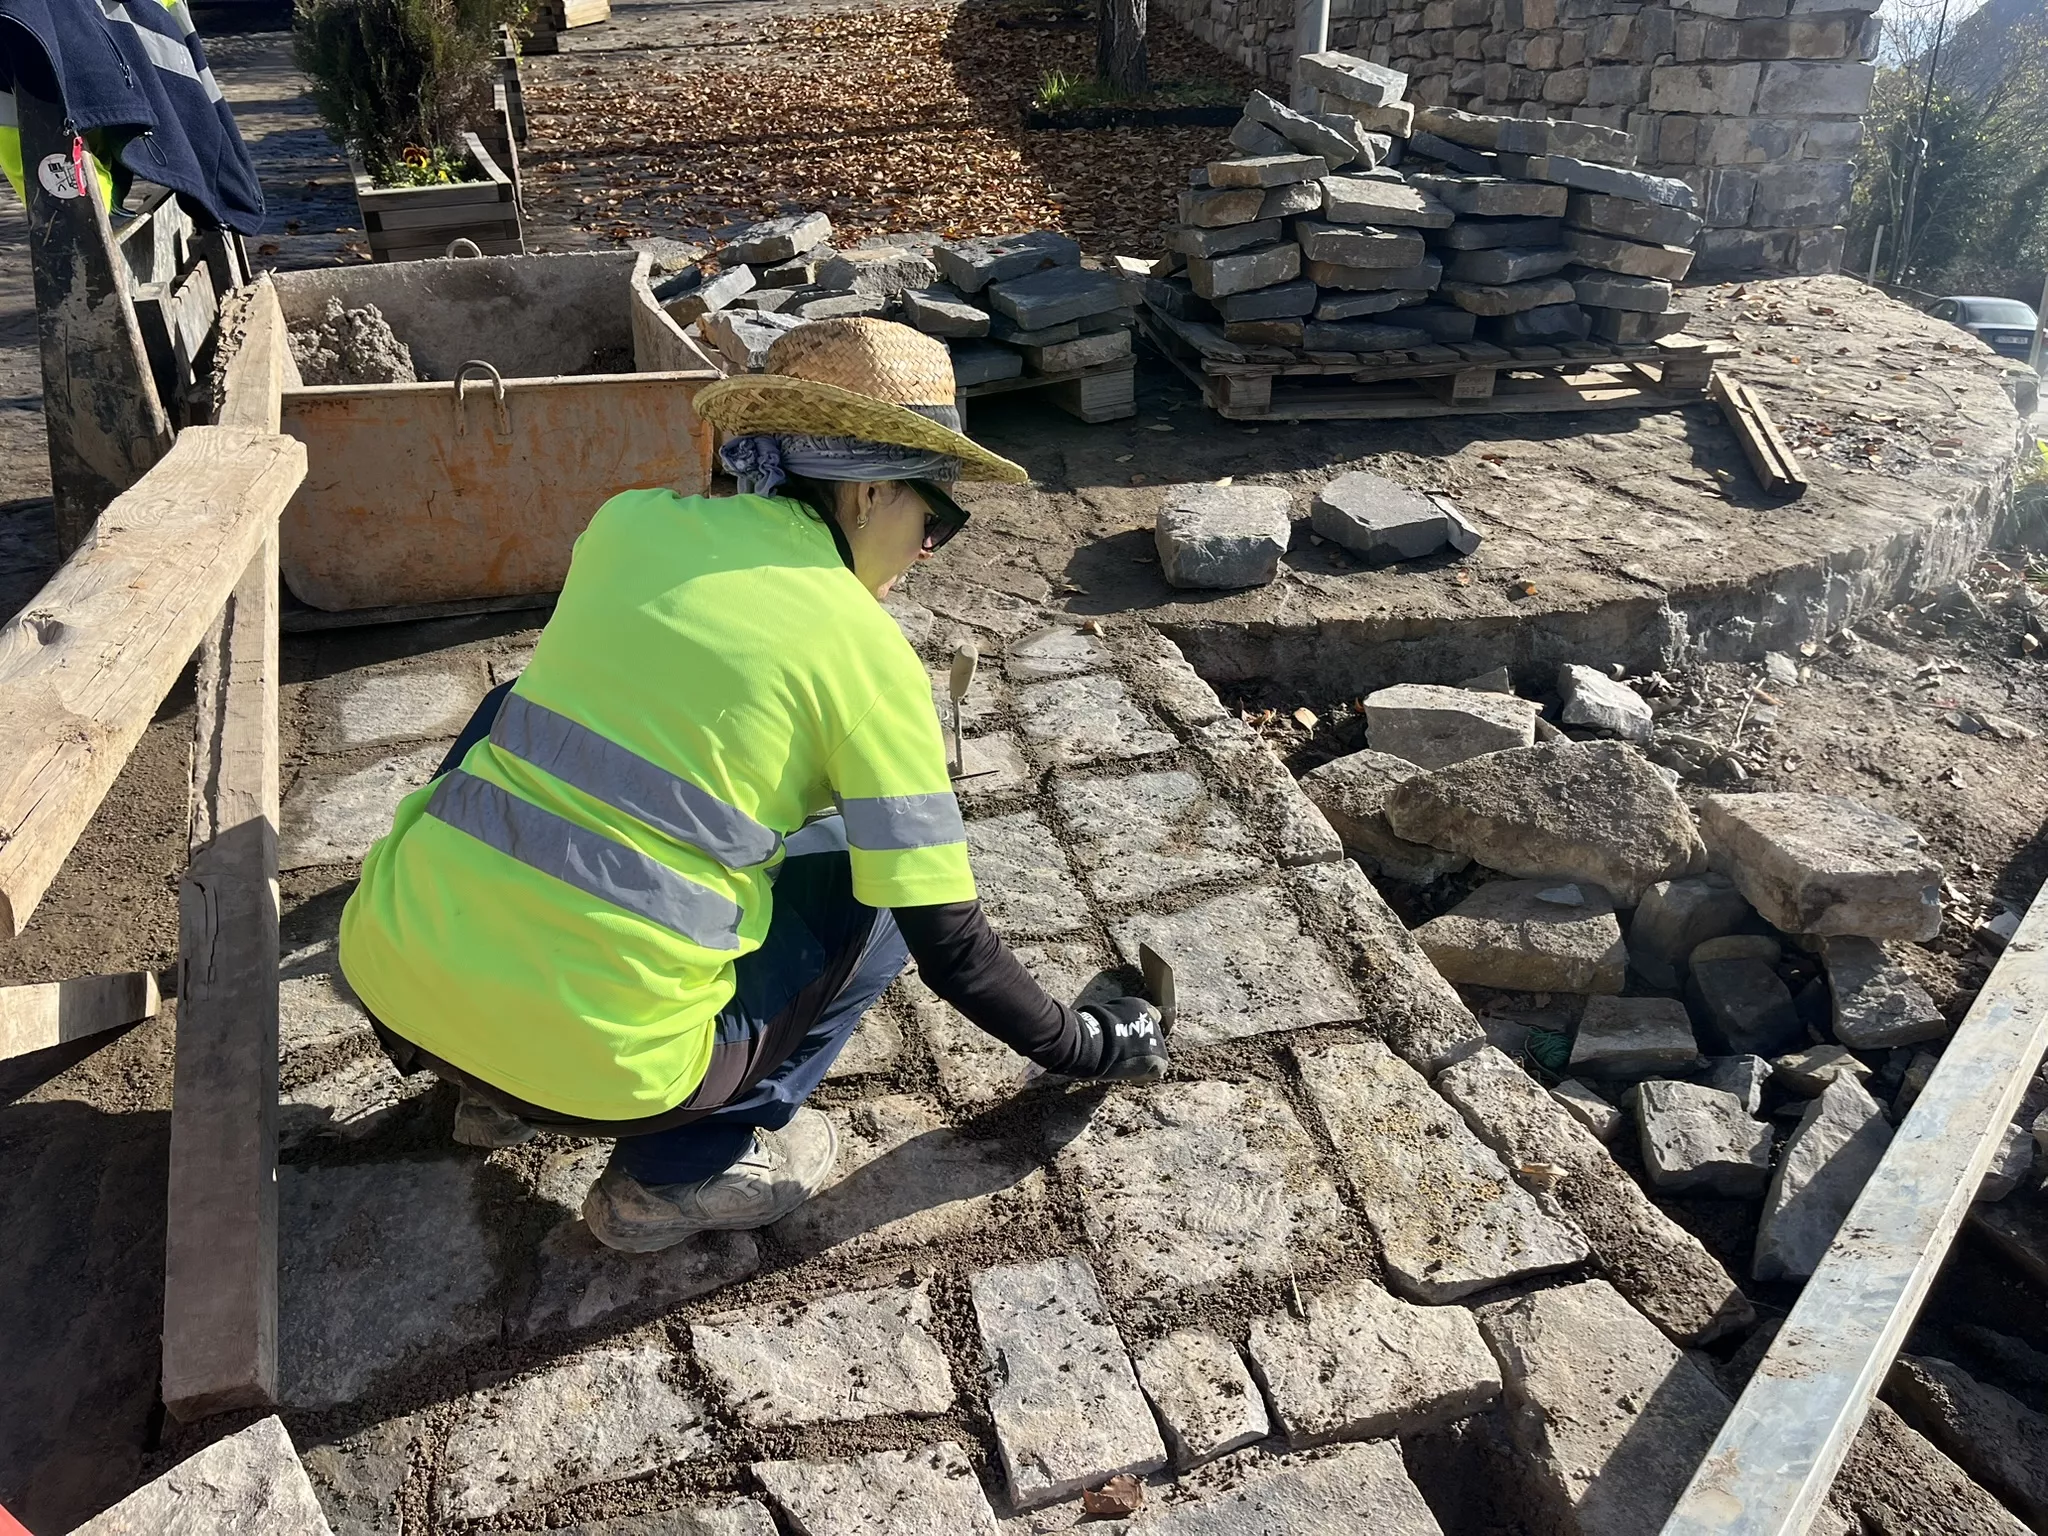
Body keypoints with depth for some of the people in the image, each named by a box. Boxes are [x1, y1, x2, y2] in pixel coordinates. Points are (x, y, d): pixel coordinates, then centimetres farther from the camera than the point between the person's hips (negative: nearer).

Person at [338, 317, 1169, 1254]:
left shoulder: (630, 520, 7)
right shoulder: (866, 651, -7)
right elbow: (948, 944, -4)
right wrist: (1084, 1048, 14)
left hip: (385, 974, 5)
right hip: (593, 1058, -4)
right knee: (873, 879, 13)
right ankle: (679, 1170, 11)